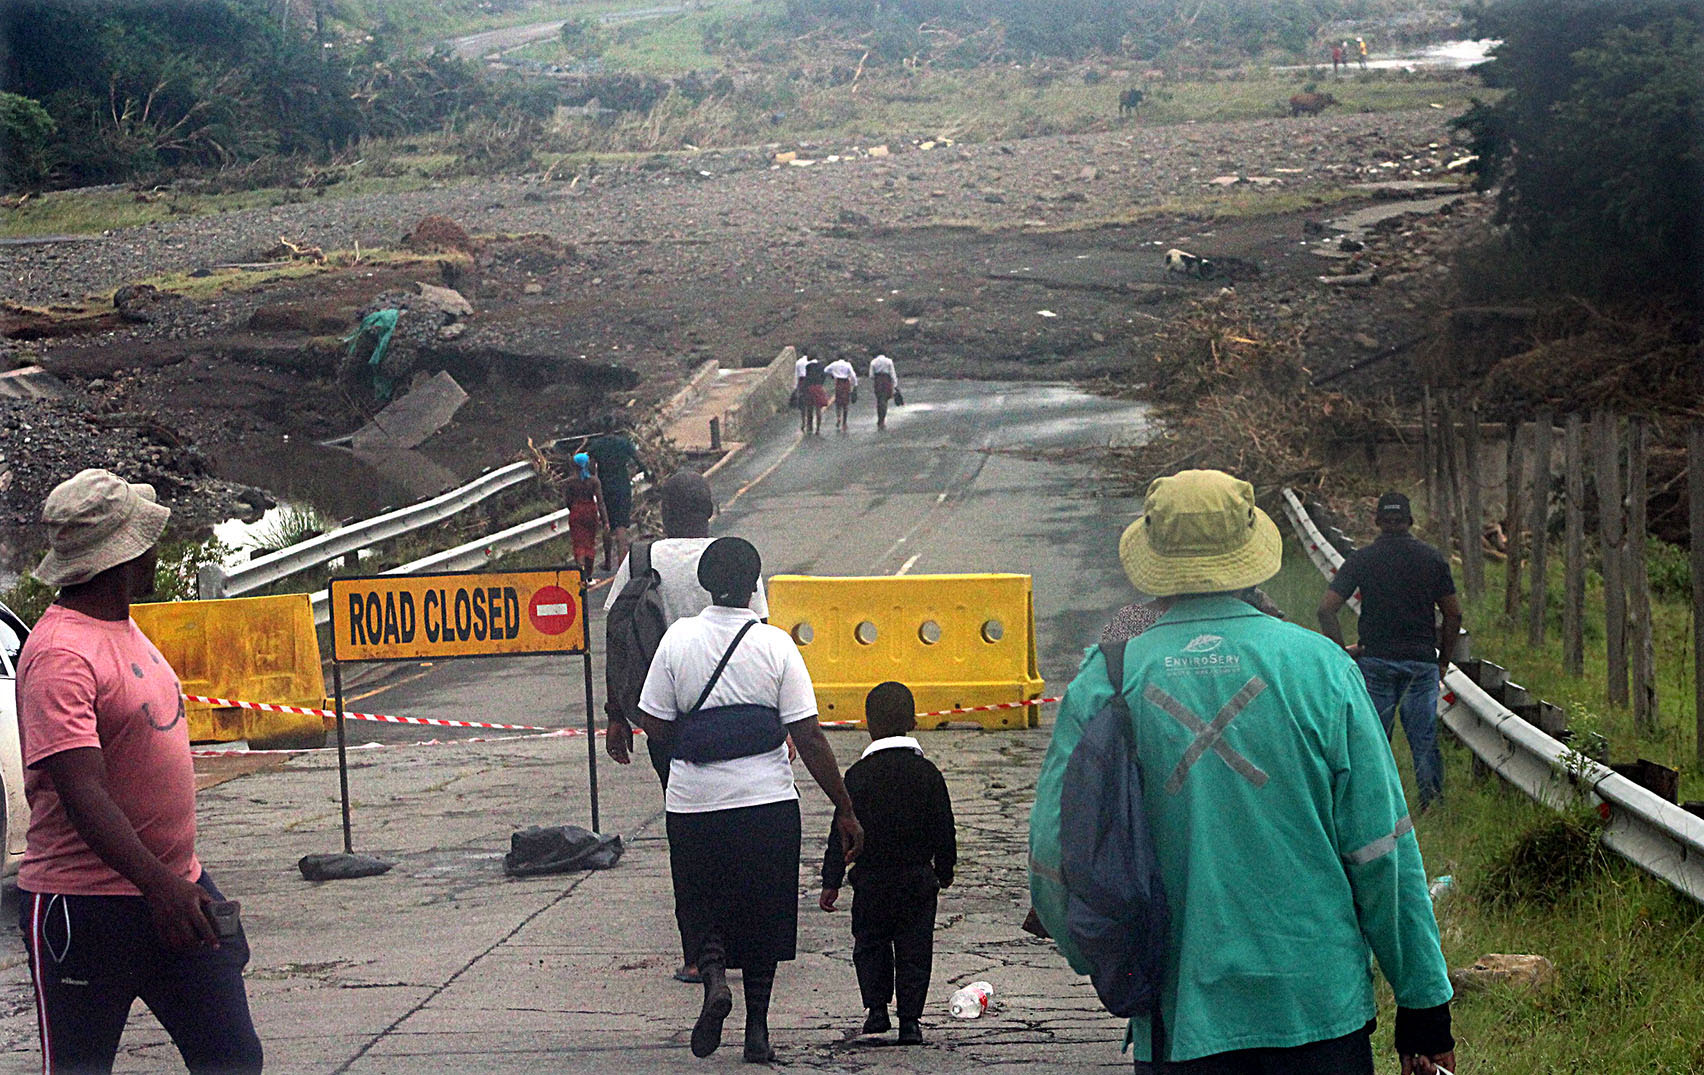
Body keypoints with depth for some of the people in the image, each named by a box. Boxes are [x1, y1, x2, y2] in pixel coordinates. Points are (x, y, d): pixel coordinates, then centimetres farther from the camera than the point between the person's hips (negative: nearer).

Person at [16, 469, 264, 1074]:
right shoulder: (59, 654, -19)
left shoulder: (123, 627, 13)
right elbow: (81, 794, -27)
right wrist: (160, 884, -34)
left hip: (174, 888, 9)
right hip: (84, 906, -9)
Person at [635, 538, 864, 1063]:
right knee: (763, 914, 14)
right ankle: (757, 1028, 15)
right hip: (767, 803, 0)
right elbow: (810, 737, -9)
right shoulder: (775, 645, -8)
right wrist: (845, 811, -2)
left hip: (694, 803, 0)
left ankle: (713, 977, -14)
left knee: (701, 907, 15)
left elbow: (654, 723, -2)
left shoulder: (678, 639, -5)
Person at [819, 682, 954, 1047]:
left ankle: (877, 1009, 7)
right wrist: (944, 871, 19)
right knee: (914, 949, 6)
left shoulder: (859, 774, -7)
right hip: (917, 879, 1)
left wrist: (831, 881, 0)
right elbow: (944, 829, 3)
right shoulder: (927, 773, -3)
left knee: (870, 945, 15)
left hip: (871, 880, -1)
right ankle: (910, 1020, 3)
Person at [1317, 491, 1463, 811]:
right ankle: (1433, 802, 0)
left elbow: (1326, 608, -6)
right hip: (1422, 661, 0)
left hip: (1375, 660, 0)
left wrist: (1342, 651, 1)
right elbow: (1454, 614, 3)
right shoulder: (1432, 557, 2)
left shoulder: (1361, 559, 0)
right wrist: (1443, 659, 13)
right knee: (1424, 741, 5)